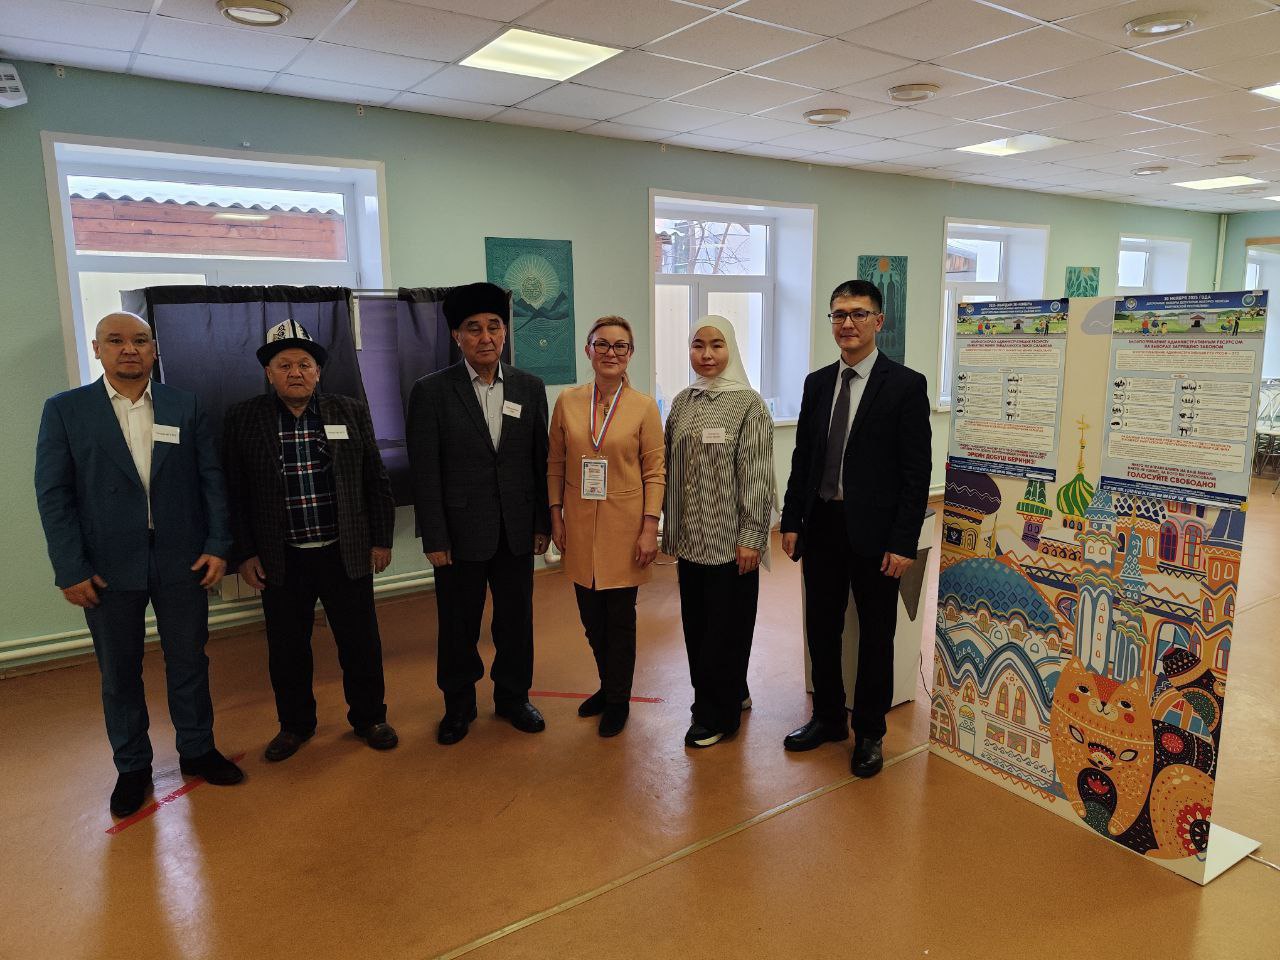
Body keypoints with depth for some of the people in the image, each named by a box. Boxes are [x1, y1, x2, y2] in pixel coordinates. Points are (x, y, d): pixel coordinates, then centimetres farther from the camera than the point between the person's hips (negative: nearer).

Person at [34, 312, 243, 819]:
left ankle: (197, 749, 31)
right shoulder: (65, 410, -1)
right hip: (108, 567, -1)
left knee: (189, 662, 12)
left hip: (182, 562, 1)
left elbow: (211, 479, 3)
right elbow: (53, 493, -3)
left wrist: (218, 545, -4)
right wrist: (70, 568, -8)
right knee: (119, 673, 13)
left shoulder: (185, 407, 3)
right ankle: (132, 767, 30)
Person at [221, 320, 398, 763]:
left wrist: (381, 540, 2)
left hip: (346, 554, 0)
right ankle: (295, 724, 32)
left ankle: (369, 718, 28)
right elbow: (234, 493, 1)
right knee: (286, 648, 12)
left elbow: (376, 482, 4)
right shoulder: (242, 419, -1)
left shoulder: (352, 412, 1)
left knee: (361, 642, 9)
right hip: (281, 560, 0)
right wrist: (245, 554, -1)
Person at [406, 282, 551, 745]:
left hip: (517, 531, 3)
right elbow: (425, 471, -7)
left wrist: (543, 523, 3)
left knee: (516, 620, 14)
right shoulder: (431, 391, -6)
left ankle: (513, 696, 34)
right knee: (458, 625, 11)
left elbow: (541, 460, 5)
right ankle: (459, 704, 32)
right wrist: (434, 538, -9)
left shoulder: (530, 387, 3)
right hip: (461, 531, -2)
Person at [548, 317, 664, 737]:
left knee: (620, 618, 7)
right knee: (591, 616, 14)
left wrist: (650, 528, -10)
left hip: (624, 526, -3)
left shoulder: (644, 406, -5)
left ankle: (617, 700, 27)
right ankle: (608, 685, 37)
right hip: (580, 527, 3)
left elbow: (654, 472, -5)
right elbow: (556, 465, 8)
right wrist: (556, 517, 3)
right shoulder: (567, 401, 2)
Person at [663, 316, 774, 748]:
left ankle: (717, 714, 20)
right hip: (690, 536, 6)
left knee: (726, 624, 5)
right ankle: (719, 697, 32)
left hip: (730, 538, -5)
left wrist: (752, 536, -15)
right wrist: (670, 527, 11)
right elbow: (670, 468, 12)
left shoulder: (748, 403, -8)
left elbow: (757, 475, -11)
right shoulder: (682, 402, 8)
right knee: (696, 623, 13)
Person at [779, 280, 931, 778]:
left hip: (874, 532, -4)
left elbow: (917, 471, -10)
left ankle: (870, 733, 27)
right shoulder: (816, 382, 8)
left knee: (876, 636, 10)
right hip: (822, 526, 5)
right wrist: (791, 521, 5)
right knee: (822, 629, 15)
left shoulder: (905, 385, -8)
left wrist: (903, 542, -14)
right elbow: (802, 457, 11)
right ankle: (828, 718, 34)